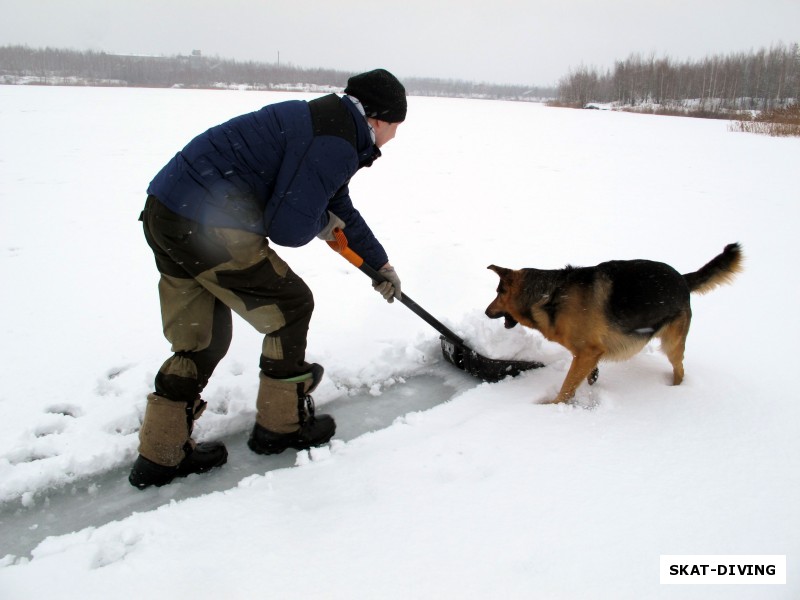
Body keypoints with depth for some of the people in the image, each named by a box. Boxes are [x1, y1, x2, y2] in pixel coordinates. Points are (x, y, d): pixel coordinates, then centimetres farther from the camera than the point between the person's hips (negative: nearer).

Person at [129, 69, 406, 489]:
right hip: (207, 224, -10)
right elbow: (289, 227, -20)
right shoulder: (334, 145, -13)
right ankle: (281, 425, 22)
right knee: (289, 308, 6)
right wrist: (322, 224, 5)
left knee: (202, 339, 16)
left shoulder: (326, 122, 21)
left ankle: (160, 454, 26)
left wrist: (380, 264, 42)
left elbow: (342, 210, 32)